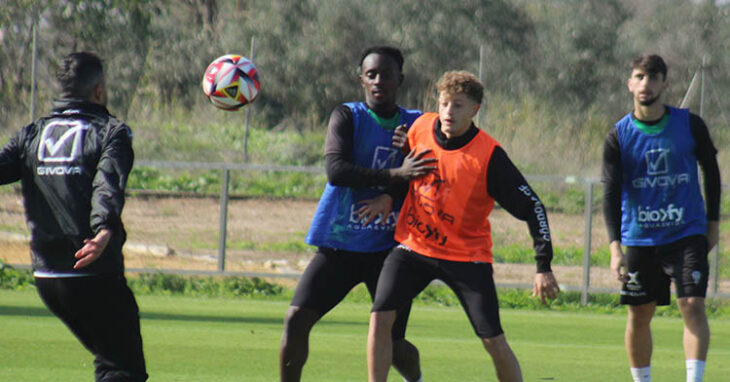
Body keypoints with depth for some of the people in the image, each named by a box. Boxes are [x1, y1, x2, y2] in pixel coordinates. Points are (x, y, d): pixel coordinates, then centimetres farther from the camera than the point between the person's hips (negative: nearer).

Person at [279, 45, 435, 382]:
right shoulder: (347, 117, -2)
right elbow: (335, 170, -19)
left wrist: (391, 197, -15)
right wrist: (396, 175, -29)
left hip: (389, 248, 1)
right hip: (340, 244, -1)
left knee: (392, 345, -1)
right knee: (296, 318, -16)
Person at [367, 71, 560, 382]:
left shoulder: (489, 156, -18)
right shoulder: (421, 128, -5)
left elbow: (531, 207, -16)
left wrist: (544, 267, -21)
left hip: (467, 255, -3)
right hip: (413, 247, 3)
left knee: (494, 342, -8)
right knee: (380, 317, -14)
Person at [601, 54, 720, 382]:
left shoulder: (690, 125, -2)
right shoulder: (618, 136, -3)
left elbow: (711, 171, 12)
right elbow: (611, 194, -6)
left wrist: (712, 223, 8)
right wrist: (615, 247, -17)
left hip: (687, 234, -1)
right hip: (640, 239, 1)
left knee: (693, 306, -14)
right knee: (639, 316, 6)